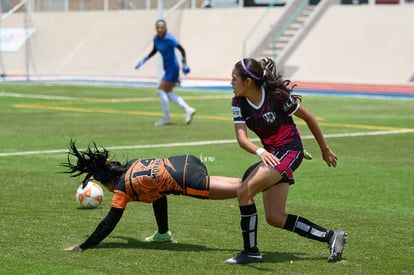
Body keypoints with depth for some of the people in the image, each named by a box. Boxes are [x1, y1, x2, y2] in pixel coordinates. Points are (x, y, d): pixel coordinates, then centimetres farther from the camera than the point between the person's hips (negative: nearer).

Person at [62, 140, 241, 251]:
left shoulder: (122, 189, 2)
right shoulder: (131, 164, 22)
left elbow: (109, 223, 3)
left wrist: (83, 247, 7)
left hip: (184, 179, -9)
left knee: (242, 190, -10)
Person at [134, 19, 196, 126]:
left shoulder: (169, 38, -18)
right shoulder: (156, 38, 5)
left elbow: (182, 49, -17)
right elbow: (154, 51, 22)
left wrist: (185, 64, -23)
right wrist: (143, 61, 16)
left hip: (172, 67, -9)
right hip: (167, 68, 9)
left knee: (161, 90, -11)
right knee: (168, 93, 8)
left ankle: (167, 118, -4)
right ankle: (188, 110, 12)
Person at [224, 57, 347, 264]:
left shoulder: (277, 95, -18)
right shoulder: (238, 103, -4)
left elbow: (308, 117, -6)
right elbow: (241, 137, -15)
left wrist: (325, 150, 2)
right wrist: (260, 152, -37)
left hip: (289, 150, -8)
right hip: (271, 154, 8)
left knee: (245, 191, -21)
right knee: (275, 218, 5)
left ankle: (251, 251, -9)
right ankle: (330, 236, 12)